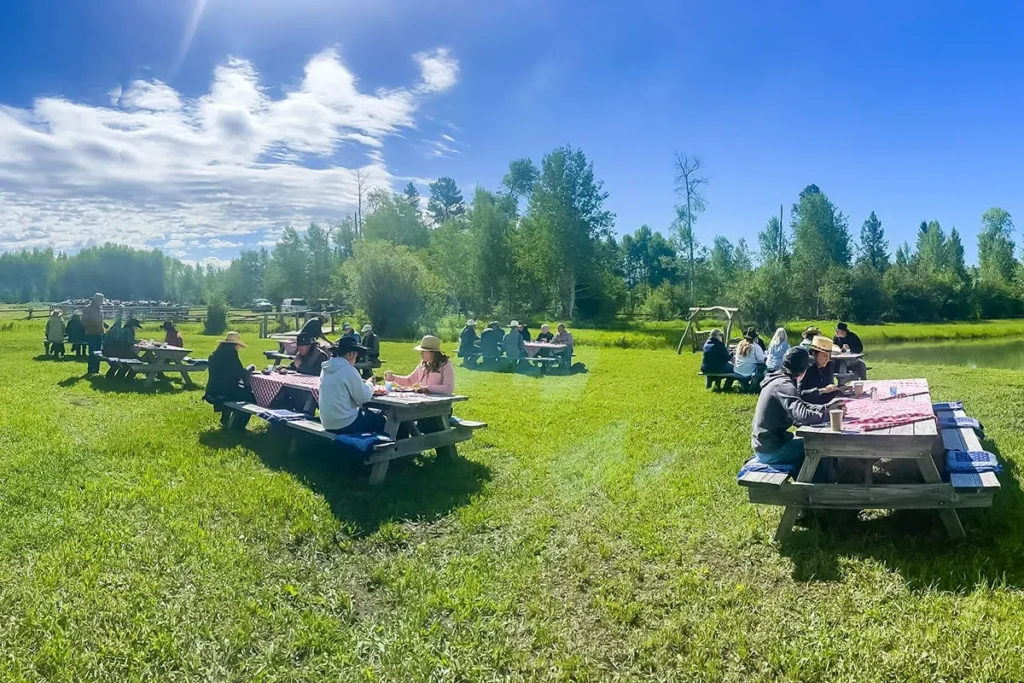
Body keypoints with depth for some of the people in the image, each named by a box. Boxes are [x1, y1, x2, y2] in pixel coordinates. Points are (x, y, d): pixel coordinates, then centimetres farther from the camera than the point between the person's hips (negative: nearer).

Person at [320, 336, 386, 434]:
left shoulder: (325, 368, 5)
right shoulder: (349, 370, -19)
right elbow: (364, 397, -14)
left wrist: (362, 383, 11)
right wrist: (369, 384, 4)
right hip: (345, 424, -8)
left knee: (370, 412, 25)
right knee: (380, 419, 11)